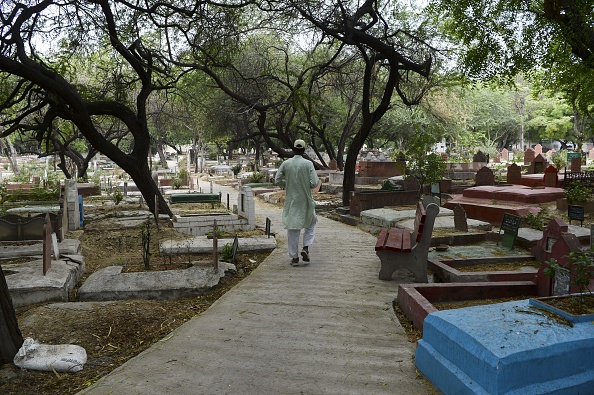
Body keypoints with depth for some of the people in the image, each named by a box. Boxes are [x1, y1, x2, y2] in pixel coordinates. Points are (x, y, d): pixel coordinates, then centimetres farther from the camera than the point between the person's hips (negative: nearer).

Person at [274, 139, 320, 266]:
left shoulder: (285, 164, -3)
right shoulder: (308, 164, -10)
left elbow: (277, 180, 0)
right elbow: (314, 183, -14)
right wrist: (317, 180, 8)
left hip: (291, 201, 2)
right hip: (306, 200, -2)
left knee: (292, 228, 7)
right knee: (311, 224, 20)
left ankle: (294, 257, 10)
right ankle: (305, 248, 4)